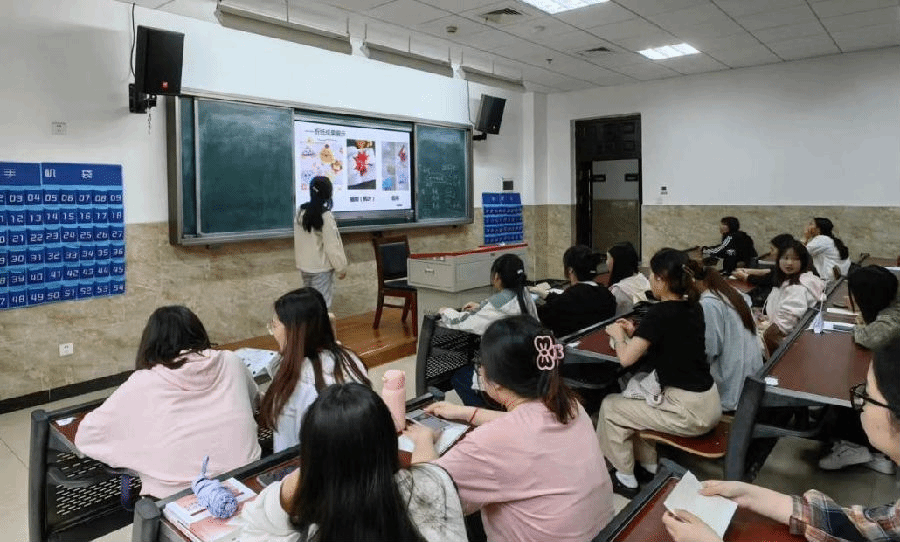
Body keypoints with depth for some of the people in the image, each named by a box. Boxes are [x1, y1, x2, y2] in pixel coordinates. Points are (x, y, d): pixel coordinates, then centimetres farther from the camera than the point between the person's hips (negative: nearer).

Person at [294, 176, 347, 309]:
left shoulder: (301, 211, -1)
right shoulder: (325, 216, -20)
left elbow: (296, 239, 6)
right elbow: (333, 247, -17)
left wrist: (298, 260, 18)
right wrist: (341, 268, -6)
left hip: (304, 266, 7)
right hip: (321, 268, -7)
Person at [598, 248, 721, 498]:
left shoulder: (660, 312, -20)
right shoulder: (693, 307, 4)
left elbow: (626, 358, -19)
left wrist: (618, 334, 0)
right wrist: (636, 332, 12)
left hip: (689, 411, -8)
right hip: (708, 402, 9)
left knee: (609, 407, 6)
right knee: (632, 397, 24)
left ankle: (626, 480, 19)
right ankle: (650, 467, 31)